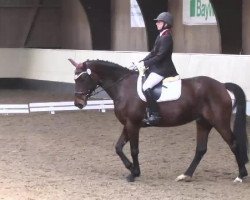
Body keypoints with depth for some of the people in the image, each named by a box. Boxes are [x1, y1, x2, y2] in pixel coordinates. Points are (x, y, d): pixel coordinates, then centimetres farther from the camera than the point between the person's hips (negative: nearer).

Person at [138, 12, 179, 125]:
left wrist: (145, 63, -17)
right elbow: (153, 53, 17)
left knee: (146, 87, -24)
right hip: (157, 68, 11)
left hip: (162, 69, -11)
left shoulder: (166, 38, -16)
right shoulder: (161, 36, 15)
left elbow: (159, 56, -21)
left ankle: (154, 115, -25)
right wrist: (142, 62, 5)